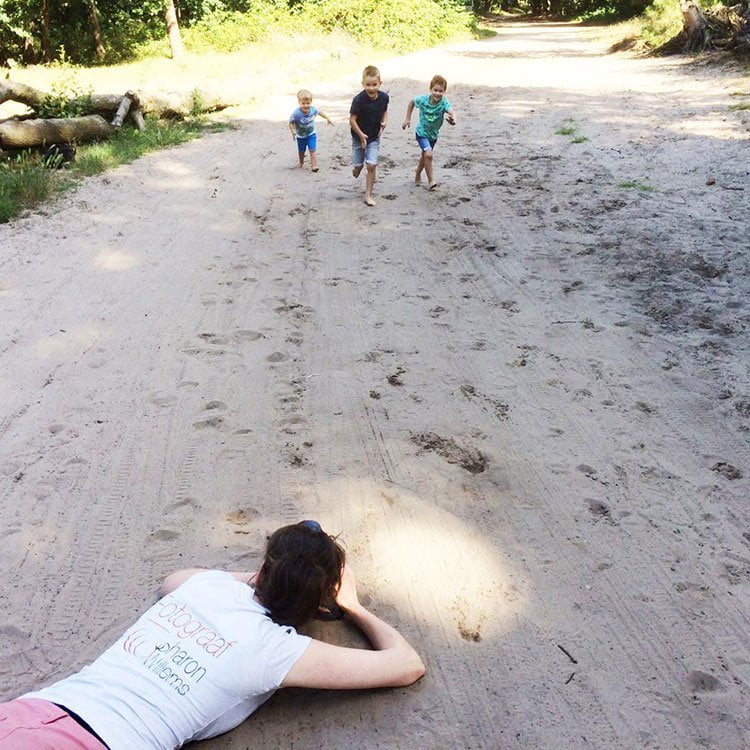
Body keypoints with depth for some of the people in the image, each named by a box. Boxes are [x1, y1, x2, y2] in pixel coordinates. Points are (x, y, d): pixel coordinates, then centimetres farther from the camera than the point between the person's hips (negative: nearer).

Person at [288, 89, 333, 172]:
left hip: (311, 134, 1)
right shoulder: (296, 113, -31)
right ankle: (301, 163, 45)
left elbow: (320, 112, 3)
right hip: (300, 136, -1)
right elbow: (291, 122, -21)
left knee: (313, 150, -11)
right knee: (301, 151, 18)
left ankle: (314, 166, -8)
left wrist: (328, 118, 9)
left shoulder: (313, 109, -19)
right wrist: (293, 131, -36)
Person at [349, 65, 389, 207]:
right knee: (358, 166, 9)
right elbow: (352, 119, -17)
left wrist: (384, 121, -7)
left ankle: (368, 195, 3)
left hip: (374, 137, 2)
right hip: (359, 136, -2)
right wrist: (361, 135, -19)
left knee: (372, 165, -8)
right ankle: (356, 169, 49)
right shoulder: (358, 100, -24)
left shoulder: (384, 97, -11)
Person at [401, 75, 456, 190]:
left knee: (425, 156, 21)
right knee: (428, 154, -22)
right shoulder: (423, 99, -21)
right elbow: (411, 102, -1)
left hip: (434, 134, 3)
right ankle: (431, 181, -9)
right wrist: (408, 118, -1)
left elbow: (451, 111, -45)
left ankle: (417, 177, 45)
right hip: (422, 132, -3)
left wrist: (452, 119, -68)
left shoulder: (444, 102, -26)